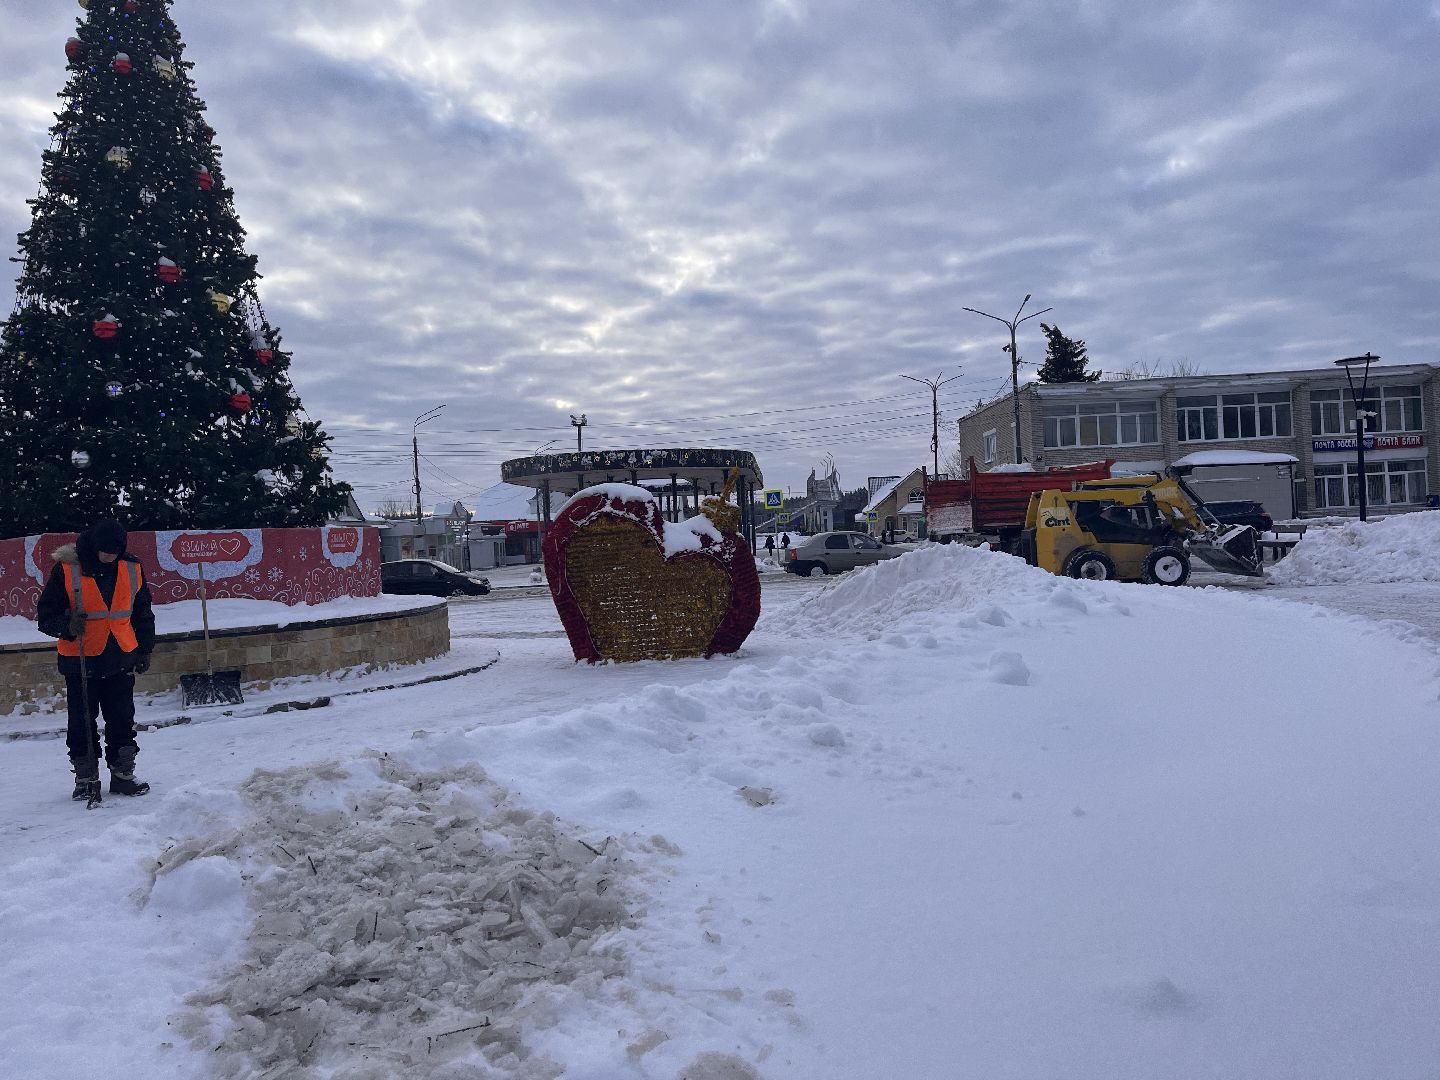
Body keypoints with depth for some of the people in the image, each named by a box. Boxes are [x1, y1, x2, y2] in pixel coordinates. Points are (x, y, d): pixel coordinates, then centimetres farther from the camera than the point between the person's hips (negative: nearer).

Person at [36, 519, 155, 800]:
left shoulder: (132, 569, 1)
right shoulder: (66, 569, -9)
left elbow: (142, 613, 14)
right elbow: (45, 615, -5)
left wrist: (144, 649, 12)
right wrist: (67, 626, -25)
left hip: (120, 660, 2)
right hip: (80, 661, -2)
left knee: (123, 722, 6)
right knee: (81, 724, 5)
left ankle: (123, 774, 17)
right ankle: (86, 779, 17)